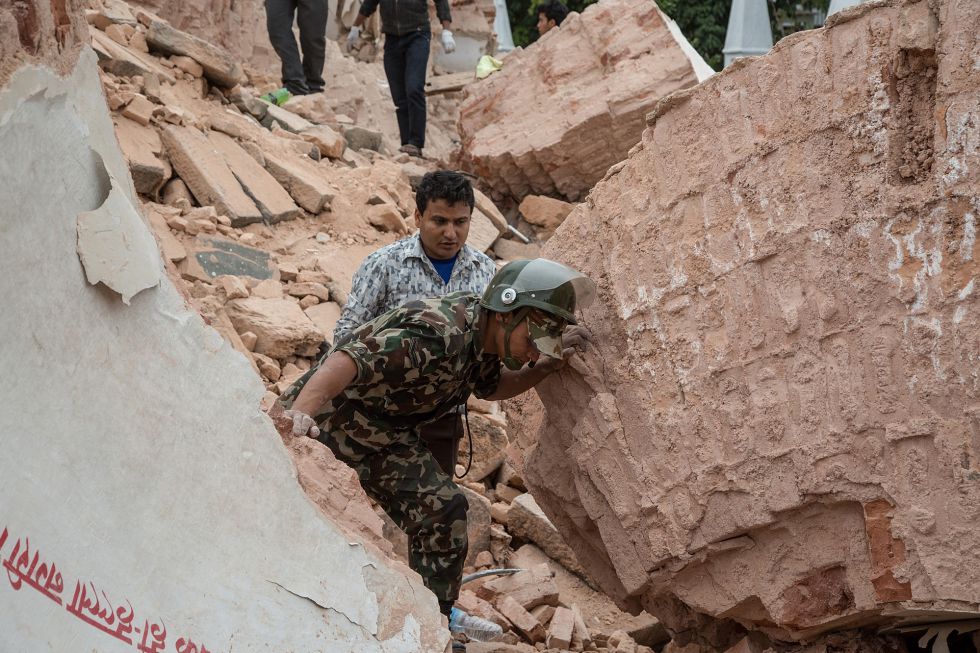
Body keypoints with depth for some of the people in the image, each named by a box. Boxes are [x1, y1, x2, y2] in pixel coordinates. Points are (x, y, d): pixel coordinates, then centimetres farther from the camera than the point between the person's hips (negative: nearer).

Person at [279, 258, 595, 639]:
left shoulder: (485, 336, -2)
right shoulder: (437, 336, -32)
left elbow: (491, 387, 18)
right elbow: (348, 360, -42)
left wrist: (547, 368, 0)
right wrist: (299, 413, -58)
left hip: (383, 432, 9)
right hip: (325, 422, -9)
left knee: (442, 508, 6)